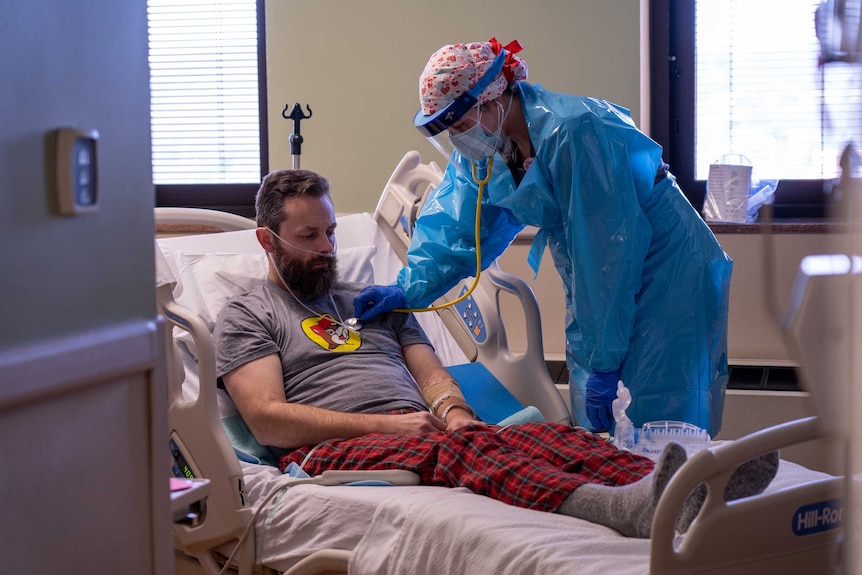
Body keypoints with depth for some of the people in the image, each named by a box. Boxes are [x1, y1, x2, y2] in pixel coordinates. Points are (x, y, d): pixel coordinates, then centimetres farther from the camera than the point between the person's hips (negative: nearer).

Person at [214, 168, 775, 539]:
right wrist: (386, 424, -11)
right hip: (332, 451, -6)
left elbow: (432, 374, 22)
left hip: (416, 435, 6)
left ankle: (688, 488, -47)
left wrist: (453, 412, -5)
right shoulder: (246, 316, 11)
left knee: (546, 435, -23)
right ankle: (620, 508, -64)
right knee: (460, 446, -38)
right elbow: (267, 417, -3)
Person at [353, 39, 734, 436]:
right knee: (594, 427, 8)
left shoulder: (570, 132, -28)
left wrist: (604, 360, -25)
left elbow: (608, 253, -27)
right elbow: (458, 230, 7)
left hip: (665, 279, -8)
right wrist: (408, 289, -9)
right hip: (593, 288, 9)